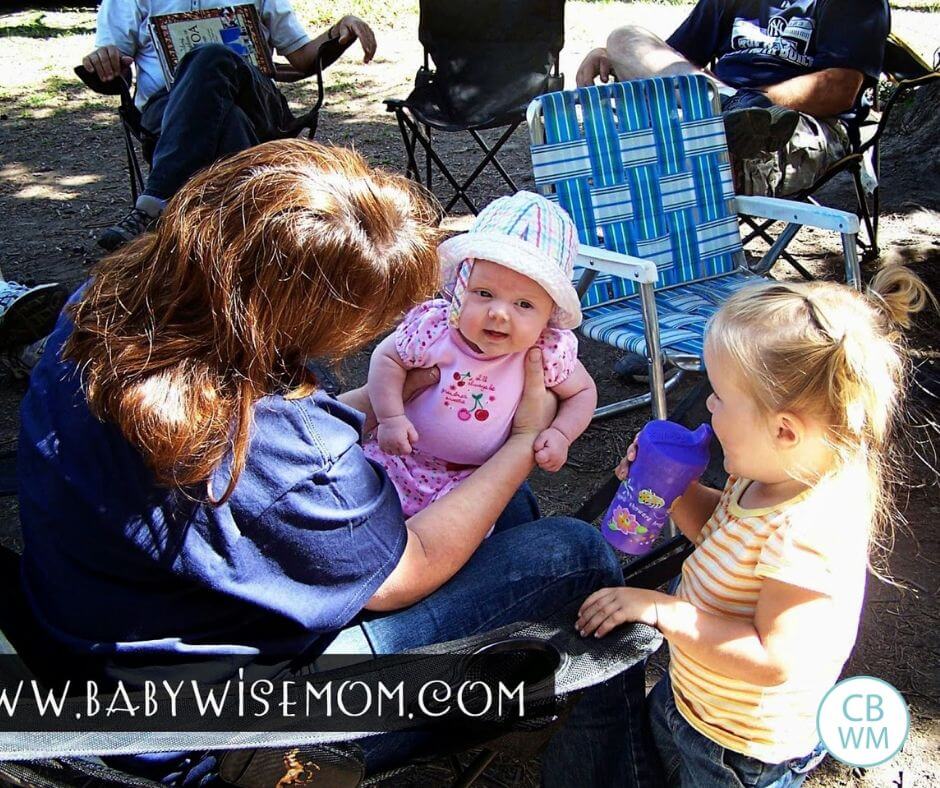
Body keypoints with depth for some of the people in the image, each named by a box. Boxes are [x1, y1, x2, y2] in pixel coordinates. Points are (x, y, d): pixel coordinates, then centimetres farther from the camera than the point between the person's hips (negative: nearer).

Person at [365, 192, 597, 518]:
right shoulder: (433, 326, -24)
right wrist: (390, 418, -17)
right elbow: (387, 358, -7)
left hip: (477, 476, 0)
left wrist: (561, 434, -18)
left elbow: (583, 391, -2)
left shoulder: (549, 351, -21)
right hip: (405, 453, 0)